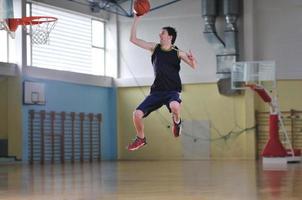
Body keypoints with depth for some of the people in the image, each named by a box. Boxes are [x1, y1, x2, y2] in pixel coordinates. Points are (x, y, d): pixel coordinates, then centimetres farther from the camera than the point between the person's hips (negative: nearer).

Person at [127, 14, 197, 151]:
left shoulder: (178, 53, 0)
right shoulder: (154, 48, 7)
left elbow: (194, 66, -7)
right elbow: (133, 39, 3)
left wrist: (192, 59, -30)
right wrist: (136, 19, -2)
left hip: (172, 91, -3)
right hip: (156, 90, 3)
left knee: (175, 106, -38)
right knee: (137, 114, -10)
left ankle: (177, 122, -1)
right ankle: (141, 139, 18)